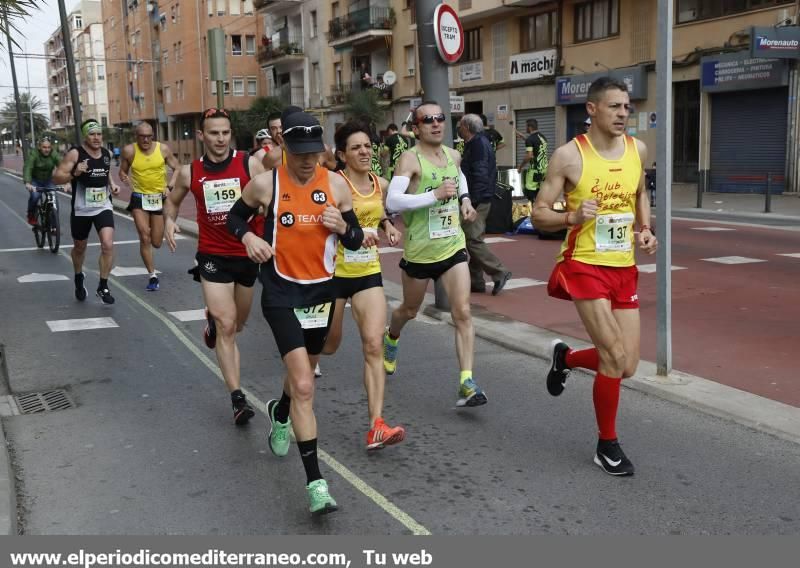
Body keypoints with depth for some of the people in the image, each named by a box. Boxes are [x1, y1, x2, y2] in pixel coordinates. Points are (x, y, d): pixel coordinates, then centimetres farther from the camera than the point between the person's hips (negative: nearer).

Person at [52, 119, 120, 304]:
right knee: (80, 248, 16)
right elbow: (56, 177, -15)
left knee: (108, 245, -16)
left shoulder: (107, 154, 3)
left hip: (103, 207, 2)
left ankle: (103, 287, -3)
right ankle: (79, 278, 46)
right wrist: (74, 173, -31)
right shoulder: (75, 153, -12)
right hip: (81, 210, -2)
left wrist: (112, 184, 5)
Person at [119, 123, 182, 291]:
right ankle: (153, 276, 2)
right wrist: (125, 178, -18)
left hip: (159, 198, 1)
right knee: (144, 238, -11)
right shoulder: (129, 151, -7)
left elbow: (177, 168, 3)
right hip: (139, 198, -1)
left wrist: (169, 186, -12)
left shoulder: (163, 149, -6)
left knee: (157, 243, 7)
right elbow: (122, 171, 6)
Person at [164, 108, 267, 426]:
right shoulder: (190, 172, -3)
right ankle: (237, 397, -5)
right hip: (213, 256, -1)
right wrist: (169, 220, -5)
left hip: (249, 254, 1)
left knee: (238, 324, 20)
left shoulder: (250, 164, -10)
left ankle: (213, 319, 58)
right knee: (226, 326, -10)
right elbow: (173, 200, 16)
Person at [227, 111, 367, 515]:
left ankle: (280, 414, 58)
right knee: (304, 386, -15)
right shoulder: (265, 184, -8)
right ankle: (315, 482, -9)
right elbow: (235, 217, 9)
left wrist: (342, 227, -19)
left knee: (302, 373, 23)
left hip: (322, 291, 4)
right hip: (282, 293, -4)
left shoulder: (335, 184, -3)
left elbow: (355, 241, 3)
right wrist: (248, 237, -12)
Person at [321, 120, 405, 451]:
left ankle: (376, 427, -12)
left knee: (373, 346, -10)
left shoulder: (381, 185, 5)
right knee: (328, 346, 14)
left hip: (369, 273, 4)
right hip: (335, 272, -3)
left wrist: (387, 226, 5)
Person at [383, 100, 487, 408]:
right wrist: (435, 195, -34)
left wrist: (465, 199, 11)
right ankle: (391, 339, 53)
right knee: (410, 310, 18)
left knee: (463, 312, -10)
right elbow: (392, 201, -29)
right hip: (419, 251, -4)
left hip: (453, 247, 4)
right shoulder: (410, 159, -15)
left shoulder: (453, 155, 4)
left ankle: (467, 383, -9)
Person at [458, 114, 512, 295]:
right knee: (472, 240, 12)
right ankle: (475, 282, 16)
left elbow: (480, 174, -22)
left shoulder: (478, 144, -14)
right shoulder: (476, 143, 17)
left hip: (477, 200, -11)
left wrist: (472, 201, -24)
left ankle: (499, 273, -6)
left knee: (473, 240, -11)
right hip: (478, 200, 11)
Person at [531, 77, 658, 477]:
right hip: (585, 264, -5)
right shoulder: (569, 155, -10)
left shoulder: (637, 149, 5)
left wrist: (646, 229, 7)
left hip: (624, 267, 6)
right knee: (615, 356, -11)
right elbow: (539, 215, -7)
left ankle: (565, 357, 37)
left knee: (627, 366, 6)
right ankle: (607, 444, 11)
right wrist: (573, 217, -26)